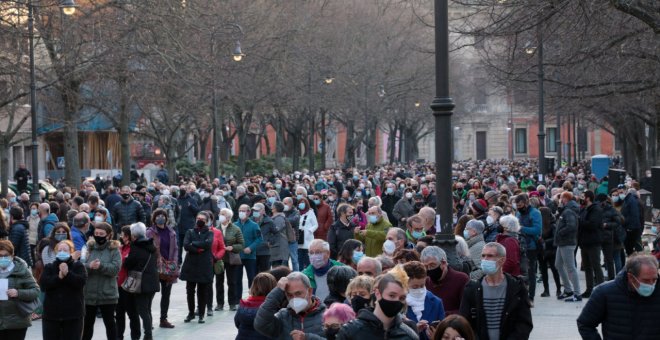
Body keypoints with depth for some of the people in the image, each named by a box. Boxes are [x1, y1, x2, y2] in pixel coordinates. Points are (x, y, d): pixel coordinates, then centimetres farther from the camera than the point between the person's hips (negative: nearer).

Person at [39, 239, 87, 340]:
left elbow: (82, 281, -15)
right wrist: (58, 277, -20)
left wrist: (67, 274, -24)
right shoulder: (49, 267, 7)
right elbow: (43, 284, -9)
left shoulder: (78, 266, 3)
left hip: (73, 314, -2)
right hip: (51, 313, 2)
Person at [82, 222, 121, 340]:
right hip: (89, 293, 3)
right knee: (87, 322, 13)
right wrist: (89, 266, -25)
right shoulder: (89, 248, 4)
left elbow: (115, 268, -14)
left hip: (108, 294, -3)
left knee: (110, 322, 8)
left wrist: (101, 266, -27)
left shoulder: (114, 250, -2)